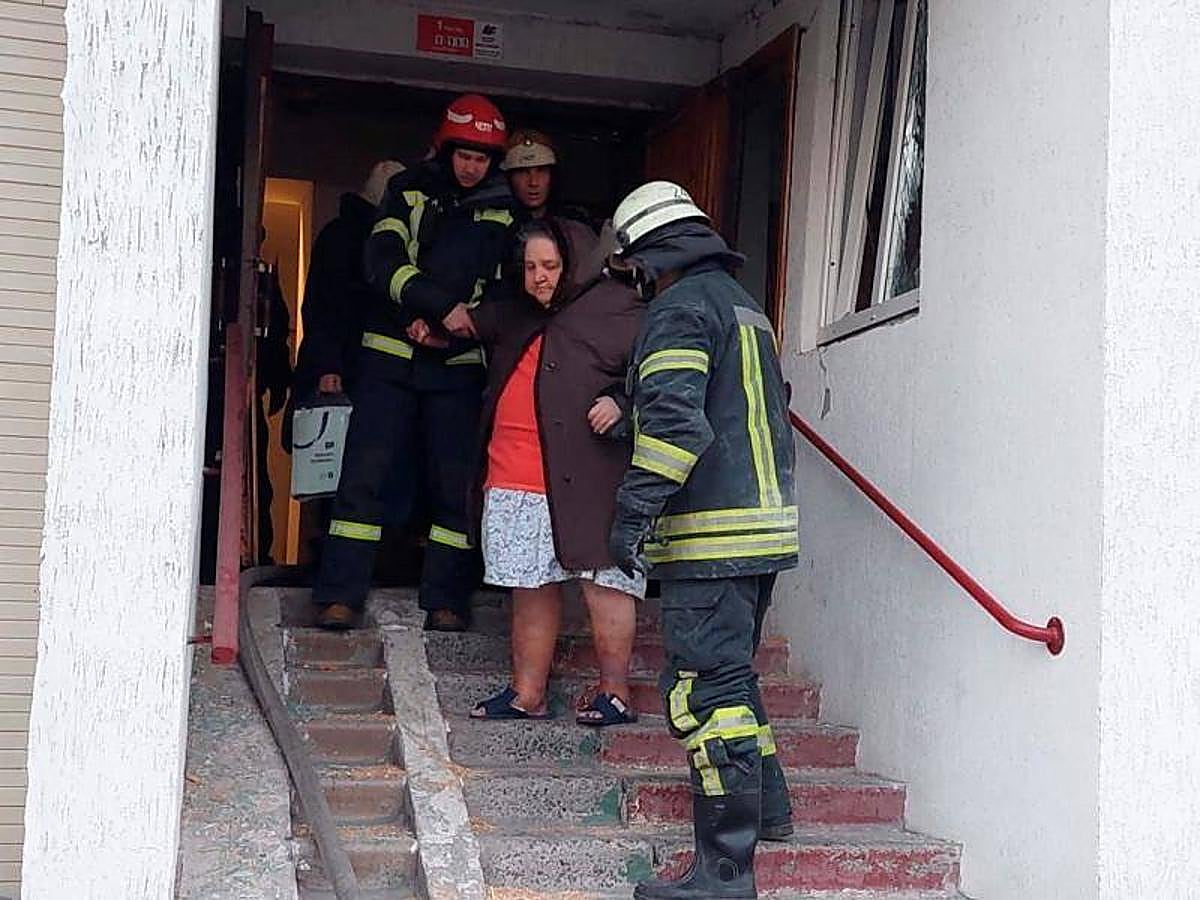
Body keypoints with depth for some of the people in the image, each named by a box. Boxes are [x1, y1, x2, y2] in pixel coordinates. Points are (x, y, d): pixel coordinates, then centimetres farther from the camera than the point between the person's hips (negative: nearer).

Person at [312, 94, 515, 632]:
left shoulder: (502, 210, 8)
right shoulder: (409, 192, 4)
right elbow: (384, 263, -10)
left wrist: (473, 323, -5)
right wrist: (441, 306, -22)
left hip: (459, 364, 1)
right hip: (391, 354, -1)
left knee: (454, 481, 0)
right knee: (365, 471, -5)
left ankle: (445, 599, 8)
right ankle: (341, 594, 0)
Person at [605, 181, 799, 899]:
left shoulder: (679, 308, -10)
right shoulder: (745, 305, 21)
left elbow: (673, 417, -23)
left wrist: (635, 511, -22)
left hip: (712, 536, -10)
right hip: (768, 522, 10)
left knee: (706, 691, -8)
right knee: (731, 672, 24)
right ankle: (766, 805, 38)